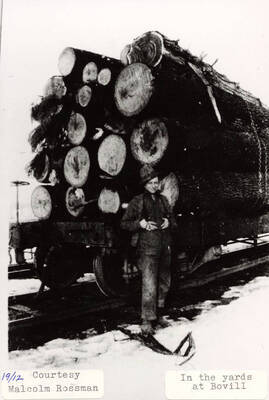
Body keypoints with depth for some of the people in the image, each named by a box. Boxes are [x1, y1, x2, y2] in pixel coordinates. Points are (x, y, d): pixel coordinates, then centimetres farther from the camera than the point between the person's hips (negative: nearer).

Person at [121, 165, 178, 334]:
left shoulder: (163, 200, 13)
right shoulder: (137, 201, -1)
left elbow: (174, 222, 20)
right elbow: (124, 223, 1)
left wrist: (169, 222, -2)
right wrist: (140, 223, -14)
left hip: (165, 248, 6)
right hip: (147, 249, -5)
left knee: (164, 284, 14)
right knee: (149, 286, -10)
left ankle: (158, 315, 30)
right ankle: (147, 321, 0)